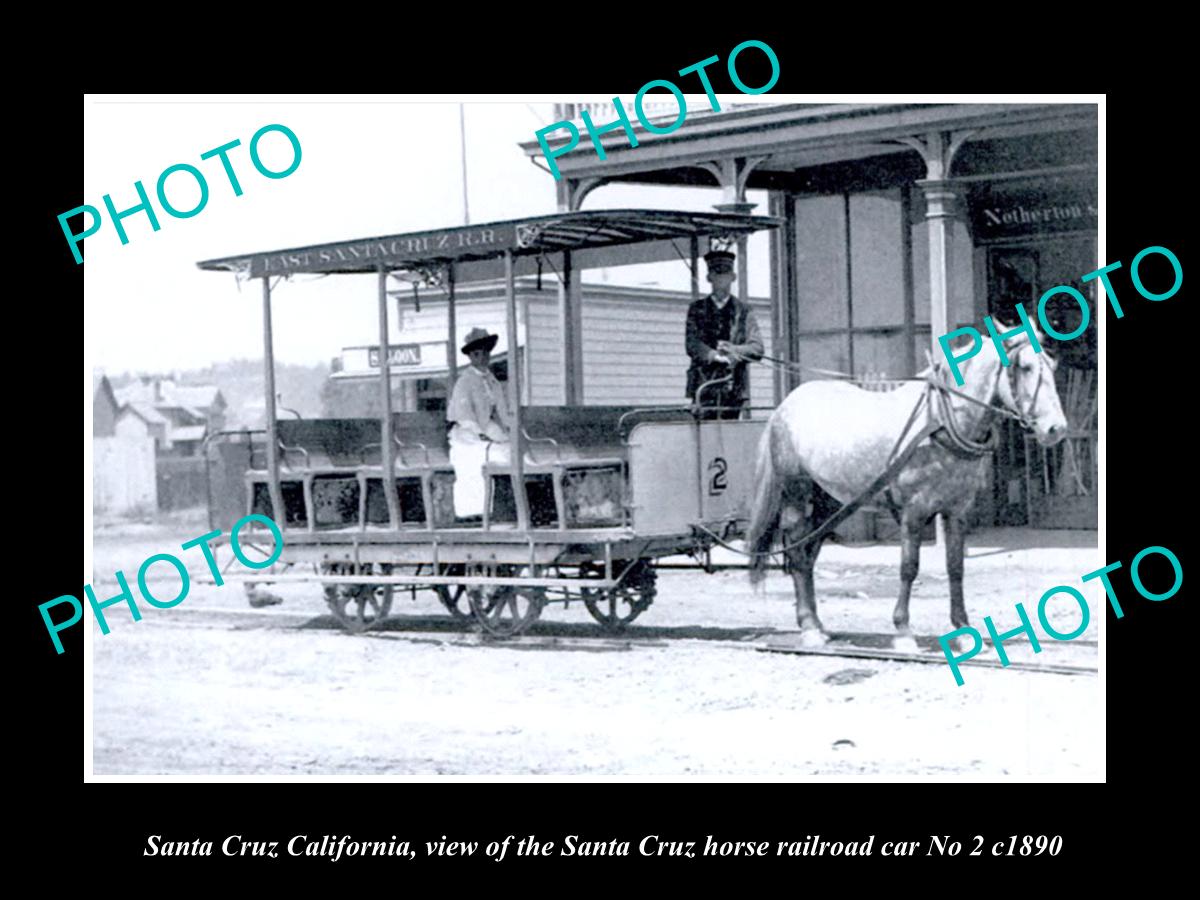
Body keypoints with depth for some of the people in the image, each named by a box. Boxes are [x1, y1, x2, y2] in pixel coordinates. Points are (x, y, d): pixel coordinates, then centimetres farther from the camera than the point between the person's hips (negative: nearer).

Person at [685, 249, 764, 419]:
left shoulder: (744, 311, 12)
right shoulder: (697, 309, 13)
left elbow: (757, 348, 5)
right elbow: (691, 344, 1)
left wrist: (734, 350, -14)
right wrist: (715, 355, -17)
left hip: (734, 387, 1)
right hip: (704, 385, -1)